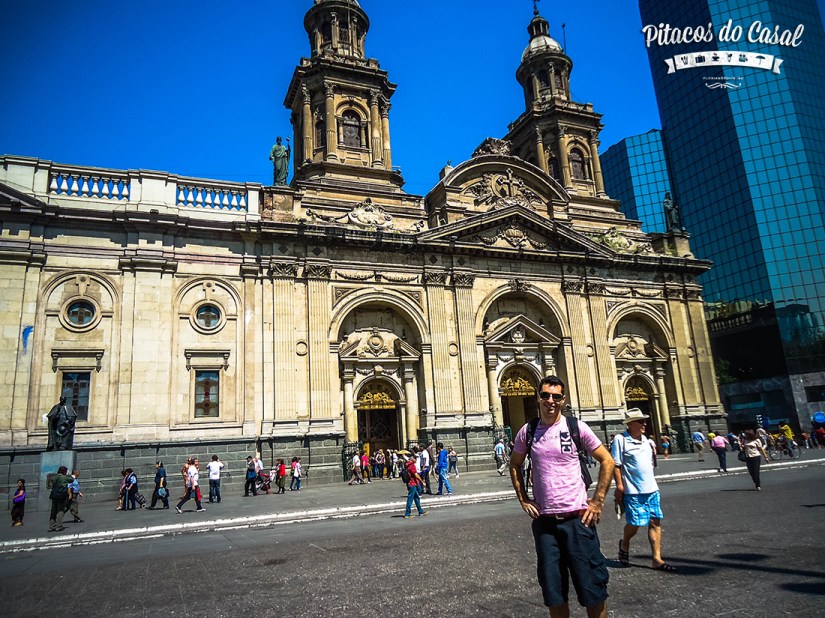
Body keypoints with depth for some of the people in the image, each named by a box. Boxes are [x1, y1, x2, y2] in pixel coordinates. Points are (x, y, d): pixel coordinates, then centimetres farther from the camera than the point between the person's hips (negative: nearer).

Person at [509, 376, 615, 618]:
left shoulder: (576, 427, -5)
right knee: (553, 591, 10)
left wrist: (597, 501, -5)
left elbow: (607, 461, 1)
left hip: (577, 518, -2)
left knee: (592, 586, 5)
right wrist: (523, 500, 7)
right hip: (544, 520, 2)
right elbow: (514, 465, 16)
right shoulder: (527, 431, 2)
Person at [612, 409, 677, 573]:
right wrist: (619, 486, -14)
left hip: (651, 488, 7)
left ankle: (657, 560, 10)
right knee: (635, 523, -3)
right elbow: (616, 465, -12)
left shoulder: (646, 440, 12)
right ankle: (624, 544, 28)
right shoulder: (621, 439, -11)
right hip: (633, 491, -6)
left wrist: (654, 453, 7)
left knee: (655, 522, 4)